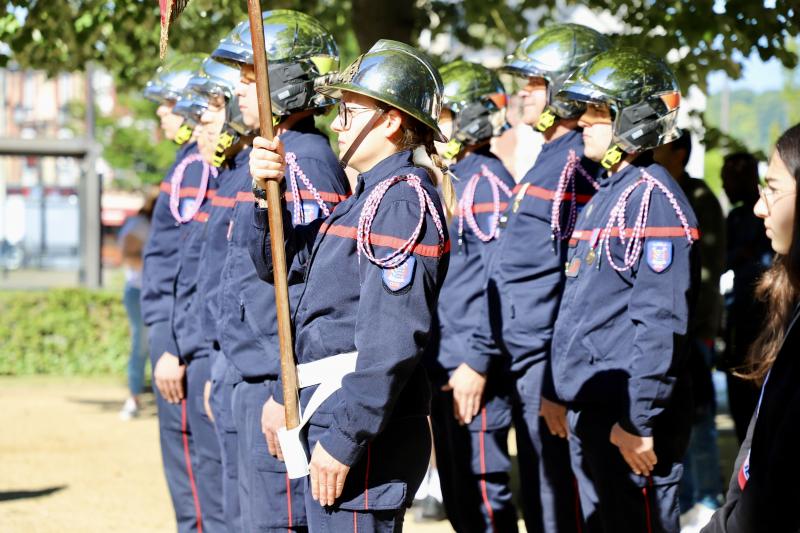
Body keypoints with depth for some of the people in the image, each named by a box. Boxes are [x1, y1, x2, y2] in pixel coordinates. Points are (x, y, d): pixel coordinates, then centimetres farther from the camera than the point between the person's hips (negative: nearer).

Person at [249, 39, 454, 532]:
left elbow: (393, 338, -22)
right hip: (330, 418, 10)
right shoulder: (369, 195, 17)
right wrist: (267, 192, 1)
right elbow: (279, 262, 19)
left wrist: (344, 440, -23)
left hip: (365, 431, -10)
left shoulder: (403, 199, -14)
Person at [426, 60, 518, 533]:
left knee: (483, 492, -5)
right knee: (458, 495, 14)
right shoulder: (449, 179, 16)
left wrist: (477, 363, -21)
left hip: (475, 372, -10)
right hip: (443, 368, 10)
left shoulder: (487, 183, -12)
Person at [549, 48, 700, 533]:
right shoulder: (606, 195, 15)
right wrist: (562, 393, 20)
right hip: (589, 411, 10)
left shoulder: (654, 200, -15)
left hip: (631, 419, -10)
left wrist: (639, 422, -22)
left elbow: (661, 324, -20)